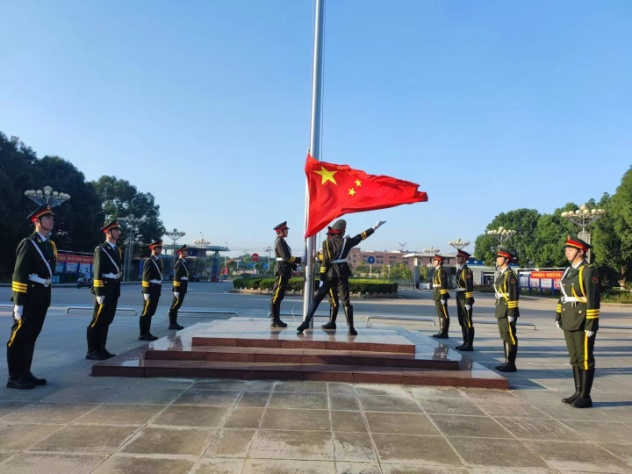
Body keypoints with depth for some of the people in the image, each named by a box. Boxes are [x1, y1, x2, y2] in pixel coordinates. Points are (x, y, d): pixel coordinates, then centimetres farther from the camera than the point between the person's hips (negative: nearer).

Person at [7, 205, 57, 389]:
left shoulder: (50, 245, 13)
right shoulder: (28, 243, -10)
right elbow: (19, 275, -15)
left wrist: (46, 296, 15)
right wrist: (18, 302, -19)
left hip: (43, 297, 8)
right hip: (28, 297, -8)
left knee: (31, 336, 14)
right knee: (19, 337, 1)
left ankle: (25, 373, 23)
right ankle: (14, 377, 9)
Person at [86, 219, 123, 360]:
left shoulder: (117, 250, 15)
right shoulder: (101, 249, -8)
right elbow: (97, 272, -13)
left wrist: (118, 291, 14)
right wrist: (99, 293, -18)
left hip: (114, 288, 8)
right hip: (104, 288, -8)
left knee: (107, 320, 11)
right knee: (98, 320, -2)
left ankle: (101, 349, 19)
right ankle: (92, 351, 6)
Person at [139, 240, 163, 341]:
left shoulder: (158, 261, 15)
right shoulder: (149, 260, -11)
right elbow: (145, 277, -16)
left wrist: (158, 290, 15)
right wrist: (146, 292, -20)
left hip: (157, 290, 9)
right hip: (151, 290, -9)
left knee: (150, 312, 13)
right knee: (146, 312, -3)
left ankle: (147, 333, 20)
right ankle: (143, 334, 2)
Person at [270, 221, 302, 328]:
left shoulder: (281, 241, 19)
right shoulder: (280, 241, -11)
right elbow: (286, 257, -19)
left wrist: (295, 267, 12)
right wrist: (300, 259, -12)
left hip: (283, 271, 10)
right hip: (281, 271, -10)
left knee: (279, 296, 11)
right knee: (277, 296, -7)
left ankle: (276, 319, 15)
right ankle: (274, 320, -4)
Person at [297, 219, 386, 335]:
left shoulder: (327, 242, 0)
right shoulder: (346, 241, 1)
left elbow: (325, 261, -5)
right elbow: (360, 237, 12)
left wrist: (322, 276, -4)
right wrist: (375, 227, 21)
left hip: (330, 273, 0)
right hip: (342, 273, 0)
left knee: (317, 298, 5)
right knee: (346, 301, 5)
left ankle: (306, 322, -4)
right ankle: (351, 328, 2)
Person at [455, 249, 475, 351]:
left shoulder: (467, 270, -14)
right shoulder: (459, 270, 15)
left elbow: (469, 287, -19)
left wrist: (468, 302, -22)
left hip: (465, 299, -10)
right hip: (459, 298, 10)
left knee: (468, 322, -3)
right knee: (462, 321, 14)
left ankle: (469, 345, 3)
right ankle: (465, 343, 22)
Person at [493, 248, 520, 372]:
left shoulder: (510, 275, -13)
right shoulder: (500, 274, 14)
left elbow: (513, 295, -17)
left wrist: (511, 313, -20)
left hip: (508, 310, -9)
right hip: (501, 310, 9)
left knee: (510, 337, -2)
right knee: (504, 337, 13)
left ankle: (511, 364, 4)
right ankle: (507, 362, 21)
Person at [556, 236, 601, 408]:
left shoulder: (589, 271, -12)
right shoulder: (569, 271, 13)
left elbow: (593, 299, -17)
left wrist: (591, 324, -19)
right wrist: (558, 315, 13)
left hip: (583, 321, -8)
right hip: (569, 321, 8)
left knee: (585, 359, 2)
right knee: (575, 359, 14)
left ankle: (586, 397, 10)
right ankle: (578, 392, 24)